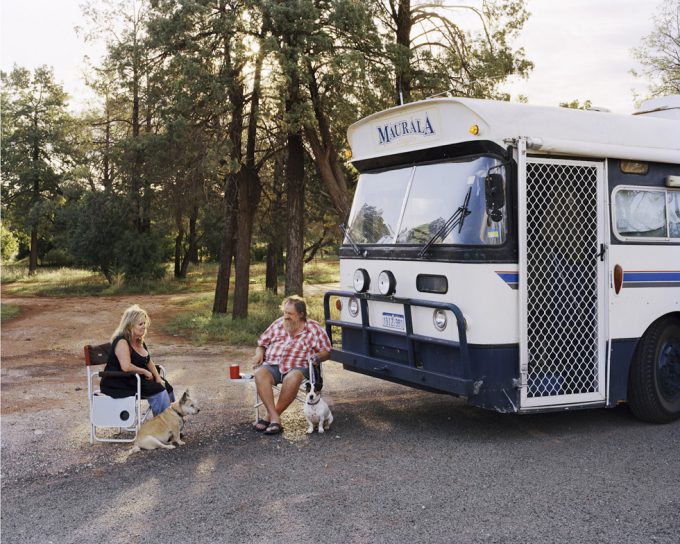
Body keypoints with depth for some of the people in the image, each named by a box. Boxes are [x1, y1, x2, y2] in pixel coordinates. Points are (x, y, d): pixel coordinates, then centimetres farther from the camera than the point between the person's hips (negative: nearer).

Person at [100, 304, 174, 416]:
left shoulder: (139, 341, 8)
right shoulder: (122, 342, -21)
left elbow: (149, 361, 15)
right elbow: (126, 367, -32)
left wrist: (158, 377, 1)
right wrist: (145, 371, -18)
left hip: (134, 379, 9)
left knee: (165, 386, -1)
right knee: (157, 390, -21)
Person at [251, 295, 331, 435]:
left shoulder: (314, 329, 6)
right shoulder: (278, 325, 15)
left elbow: (327, 352, 8)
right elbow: (262, 343, 22)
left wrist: (318, 357, -14)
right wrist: (259, 354, 0)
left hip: (298, 367, -2)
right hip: (272, 365, 3)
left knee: (293, 378, -39)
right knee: (260, 374, -32)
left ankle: (270, 417, -26)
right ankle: (275, 418, -36)